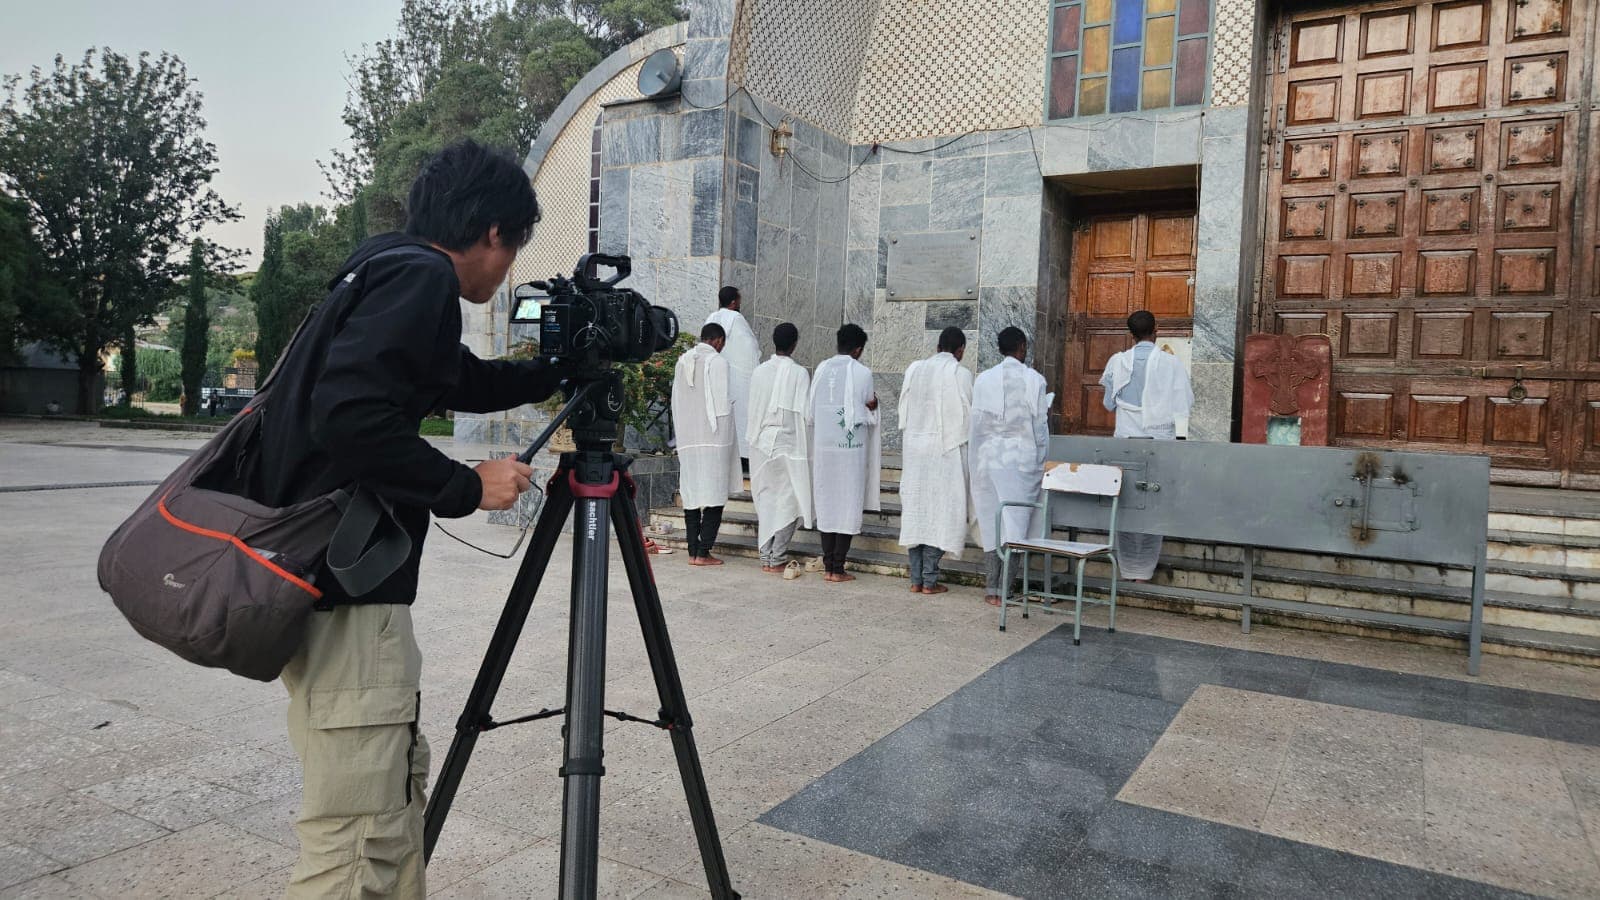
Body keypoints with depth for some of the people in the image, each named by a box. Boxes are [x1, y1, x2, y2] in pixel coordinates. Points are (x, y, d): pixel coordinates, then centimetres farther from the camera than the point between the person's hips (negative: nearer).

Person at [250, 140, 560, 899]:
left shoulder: (386, 271, 16)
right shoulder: (419, 276, -13)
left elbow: (463, 383, 30)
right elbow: (350, 414, -26)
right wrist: (466, 486, -16)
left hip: (329, 577, 11)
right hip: (346, 588, -11)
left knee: (397, 785, 20)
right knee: (359, 837, -3)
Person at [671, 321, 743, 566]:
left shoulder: (683, 361, 11)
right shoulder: (717, 361, -7)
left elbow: (676, 401, 14)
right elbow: (722, 402, -11)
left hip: (686, 440, 6)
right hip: (713, 438, -6)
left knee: (691, 496, 10)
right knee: (714, 496, 0)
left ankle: (693, 551, 11)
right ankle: (703, 553, -1)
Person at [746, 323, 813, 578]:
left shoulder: (759, 371, 3)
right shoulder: (799, 373, -10)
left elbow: (753, 410, 7)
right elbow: (804, 413, -11)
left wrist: (757, 437, 16)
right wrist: (806, 448, -2)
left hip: (761, 443, 5)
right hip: (787, 442, -5)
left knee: (765, 501, 11)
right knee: (788, 502, 3)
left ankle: (766, 557, 15)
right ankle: (777, 559, 1)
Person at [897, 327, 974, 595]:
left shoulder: (914, 368, 5)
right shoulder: (960, 373, -8)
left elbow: (904, 412, 8)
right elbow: (965, 416, -5)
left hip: (914, 448, 4)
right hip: (946, 451, -4)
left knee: (916, 509, 9)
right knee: (940, 511, 2)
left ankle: (916, 579, 12)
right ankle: (930, 580, 3)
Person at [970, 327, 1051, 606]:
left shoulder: (983, 380, 0)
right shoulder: (1034, 380, -5)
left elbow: (976, 424, 3)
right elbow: (1040, 426, -2)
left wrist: (977, 463, 13)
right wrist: (1041, 463, 8)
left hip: (989, 458, 2)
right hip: (1022, 459, -2)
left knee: (991, 522, 9)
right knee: (1015, 523, 3)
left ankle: (991, 589, 13)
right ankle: (1005, 588, 2)